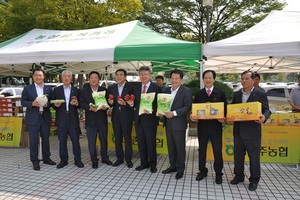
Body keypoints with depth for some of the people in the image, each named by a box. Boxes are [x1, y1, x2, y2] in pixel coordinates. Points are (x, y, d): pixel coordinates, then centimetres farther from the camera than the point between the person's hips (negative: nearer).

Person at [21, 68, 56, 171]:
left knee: (46, 139, 12)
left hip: (46, 117, 2)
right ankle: (35, 161, 15)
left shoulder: (49, 89, 7)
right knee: (34, 140, 3)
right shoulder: (27, 88, 2)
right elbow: (23, 102, -1)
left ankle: (46, 158, 27)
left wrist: (47, 104, -14)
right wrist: (32, 104, -18)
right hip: (33, 118, -2)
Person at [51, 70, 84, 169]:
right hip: (61, 120, 1)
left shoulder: (76, 90, 7)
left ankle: (77, 159, 16)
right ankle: (63, 160, 21)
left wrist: (76, 103, -13)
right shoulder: (56, 90, 7)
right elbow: (53, 104, 7)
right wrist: (55, 105, -14)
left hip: (73, 120, 0)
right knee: (62, 141, 8)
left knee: (75, 140, 3)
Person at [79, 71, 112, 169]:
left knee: (104, 139, 12)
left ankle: (104, 158, 29)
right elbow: (81, 103, -6)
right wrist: (90, 107, -23)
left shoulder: (104, 90, 6)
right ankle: (94, 160, 19)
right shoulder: (84, 91, 4)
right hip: (90, 120, -1)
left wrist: (106, 106, -19)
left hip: (102, 119, 1)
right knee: (91, 141, 4)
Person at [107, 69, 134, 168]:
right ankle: (119, 158, 25)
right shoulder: (111, 87, 7)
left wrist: (125, 103, -25)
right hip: (115, 116, 4)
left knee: (127, 138, 6)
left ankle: (128, 159, 19)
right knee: (117, 138, 12)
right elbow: (109, 101, 9)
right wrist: (110, 102, -13)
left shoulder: (130, 87, -5)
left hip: (127, 116, -4)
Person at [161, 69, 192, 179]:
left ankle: (180, 169, 20)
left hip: (178, 124, -6)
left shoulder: (186, 91, -8)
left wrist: (174, 113, -22)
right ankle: (173, 165, 30)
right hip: (168, 122, 6)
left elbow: (188, 107, -15)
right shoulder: (167, 90, 12)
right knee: (170, 146, 15)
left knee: (180, 147, 5)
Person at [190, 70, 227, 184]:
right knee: (202, 150, 13)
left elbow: (225, 108, 1)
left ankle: (218, 173, 23)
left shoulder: (220, 93, 1)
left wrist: (223, 118, -16)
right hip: (202, 125, 2)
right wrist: (192, 116, -13)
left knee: (217, 151, 6)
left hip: (216, 126, -2)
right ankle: (202, 171, 29)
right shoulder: (199, 94, 6)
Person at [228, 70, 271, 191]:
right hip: (238, 131, 4)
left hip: (252, 131, -4)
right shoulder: (236, 94, 9)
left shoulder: (260, 94, -4)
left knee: (254, 157, 7)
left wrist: (264, 117, -28)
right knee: (238, 155, 14)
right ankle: (238, 176, 31)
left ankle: (254, 180, 23)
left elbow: (266, 110, -6)